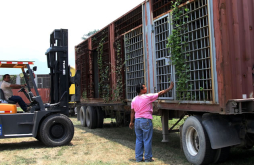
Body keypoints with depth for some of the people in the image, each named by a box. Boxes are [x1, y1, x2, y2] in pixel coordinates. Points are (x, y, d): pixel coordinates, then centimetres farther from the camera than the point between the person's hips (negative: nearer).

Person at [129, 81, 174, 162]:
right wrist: (170, 88, 4)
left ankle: (138, 158, 15)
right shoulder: (148, 97, -11)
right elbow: (160, 93, -6)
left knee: (139, 140, 11)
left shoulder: (134, 100, 6)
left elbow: (132, 112, 9)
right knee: (147, 140, 3)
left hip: (137, 121, 6)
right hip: (146, 121, -6)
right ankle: (148, 158, 11)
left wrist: (131, 122, 17)